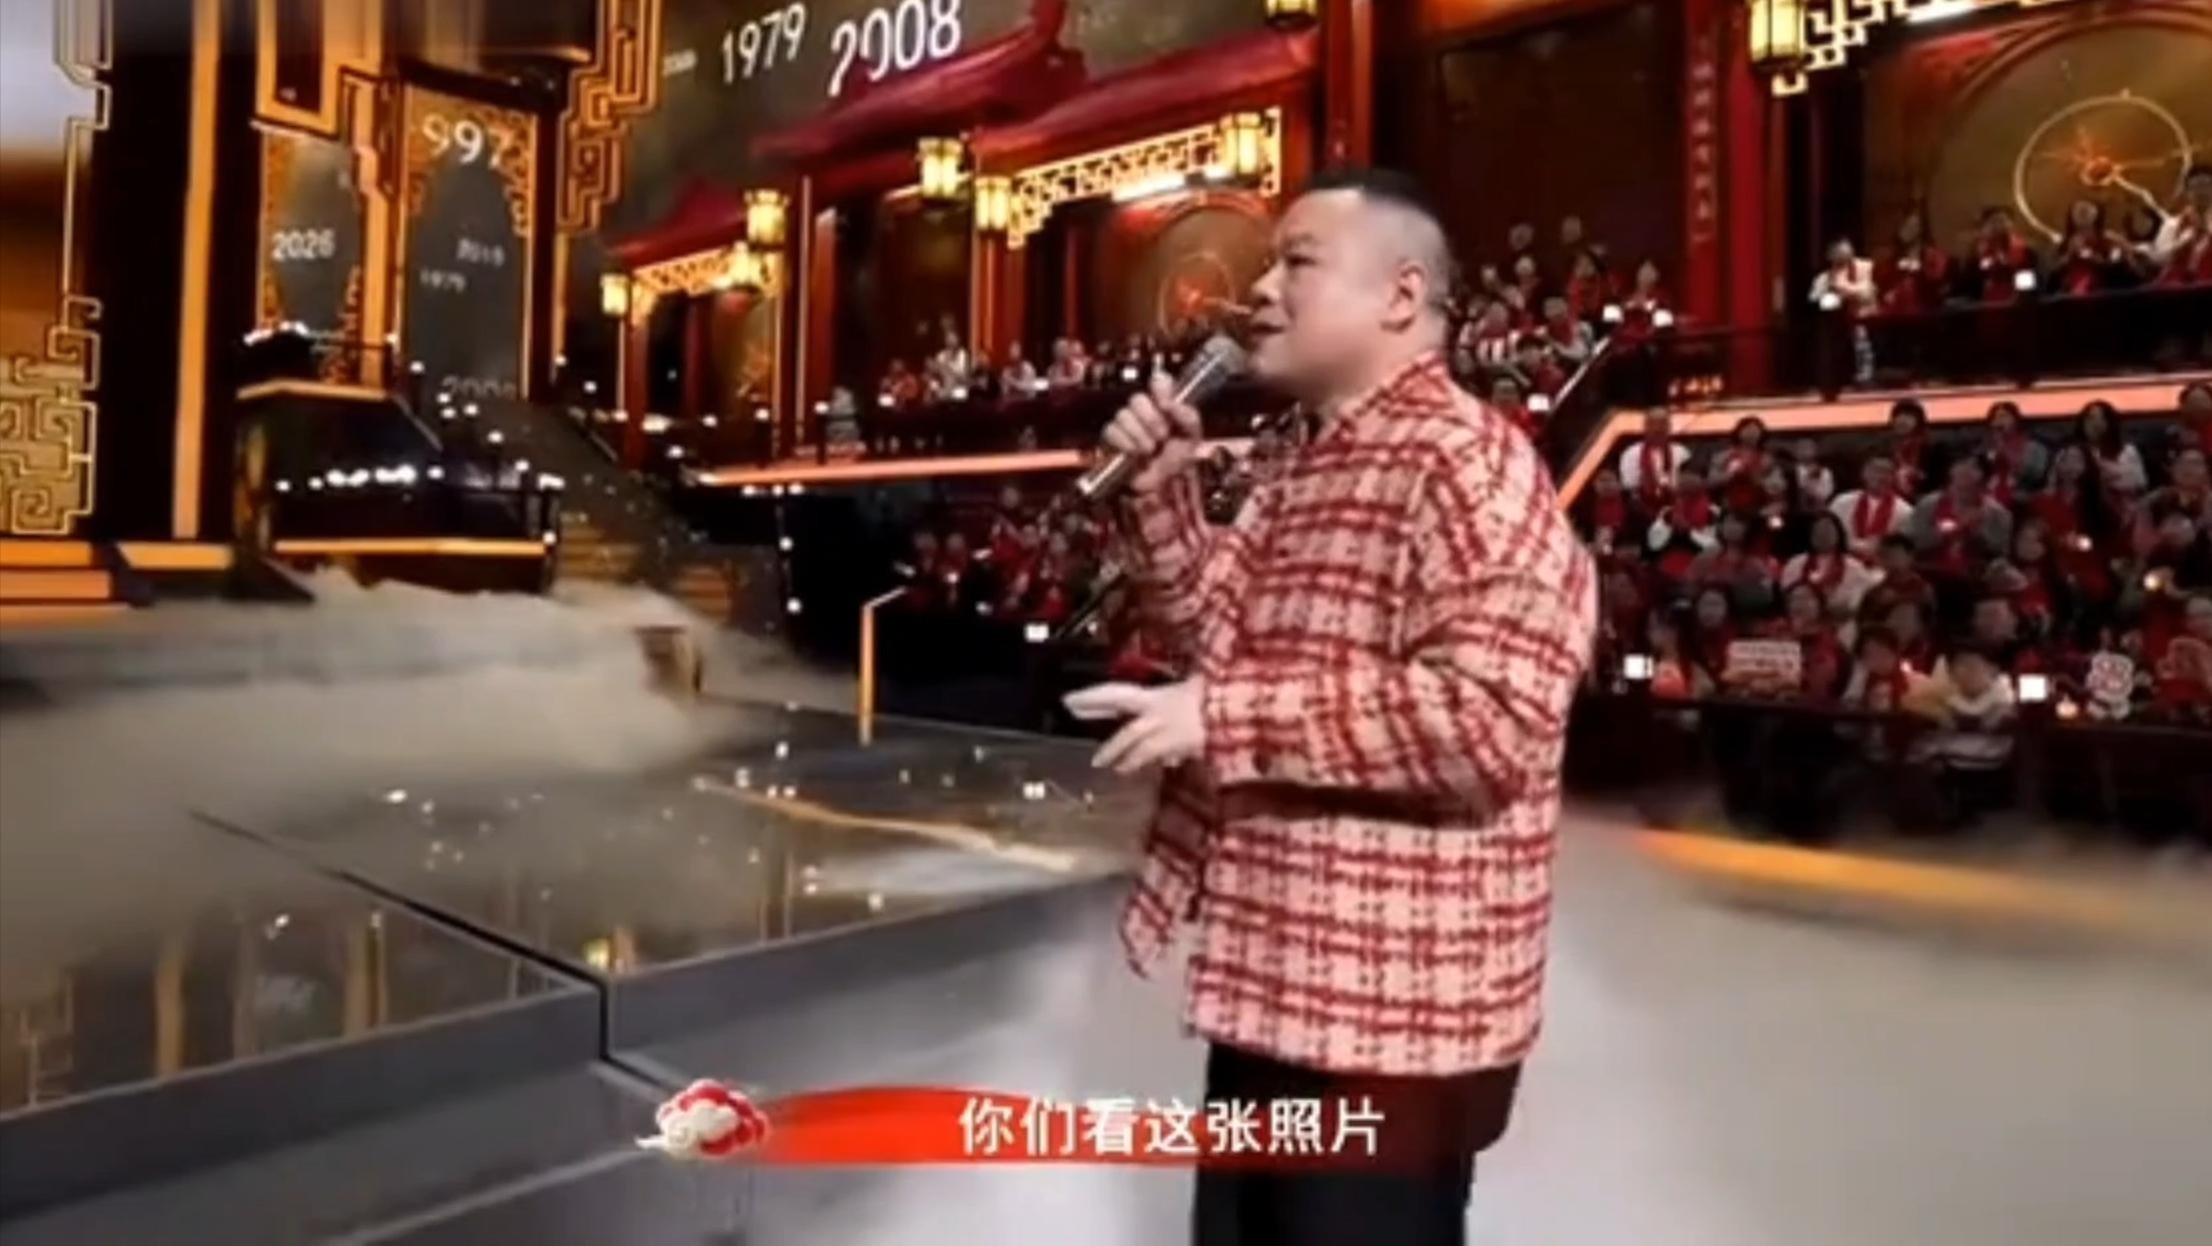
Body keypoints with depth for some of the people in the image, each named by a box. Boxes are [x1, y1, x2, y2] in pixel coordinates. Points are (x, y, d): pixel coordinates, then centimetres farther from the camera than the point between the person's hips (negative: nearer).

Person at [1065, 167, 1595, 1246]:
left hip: (1387, 1005, -10)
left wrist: (1227, 717, -26)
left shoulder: (1467, 466, -18)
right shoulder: (1310, 475, 13)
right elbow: (1225, 629, 14)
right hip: (1276, 982, 10)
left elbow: (1493, 719, -29)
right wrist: (1160, 490, 0)